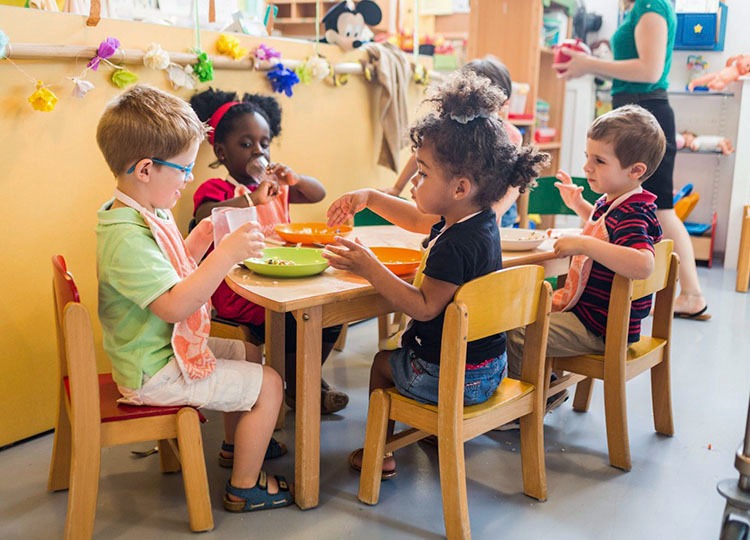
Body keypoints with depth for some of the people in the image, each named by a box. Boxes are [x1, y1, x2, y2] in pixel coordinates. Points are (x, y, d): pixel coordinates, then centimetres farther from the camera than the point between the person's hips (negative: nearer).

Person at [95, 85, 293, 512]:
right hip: (156, 373, -11)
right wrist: (226, 255, -37)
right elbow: (174, 305, -35)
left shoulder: (147, 215, 4)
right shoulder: (127, 237, -29)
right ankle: (244, 487, 8)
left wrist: (197, 244, 0)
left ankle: (237, 442, 43)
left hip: (167, 347, 11)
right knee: (268, 383, -8)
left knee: (249, 354, 26)